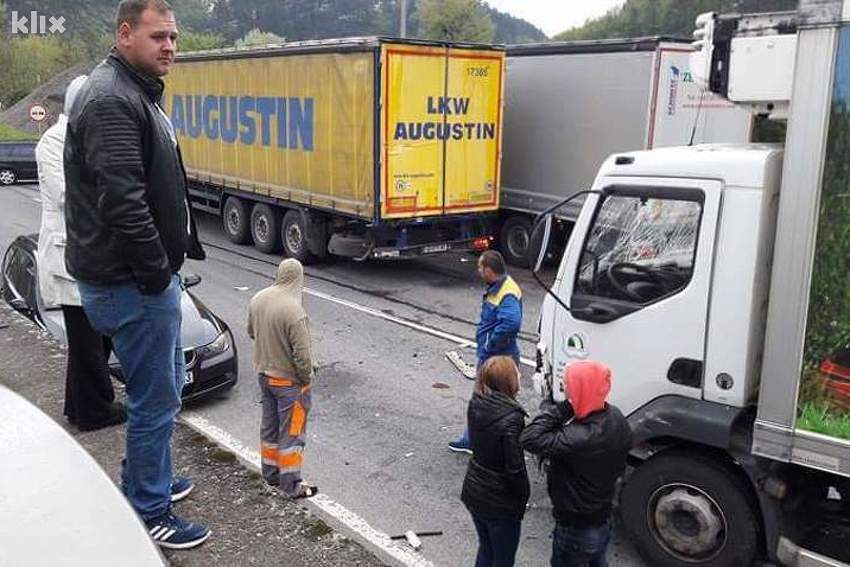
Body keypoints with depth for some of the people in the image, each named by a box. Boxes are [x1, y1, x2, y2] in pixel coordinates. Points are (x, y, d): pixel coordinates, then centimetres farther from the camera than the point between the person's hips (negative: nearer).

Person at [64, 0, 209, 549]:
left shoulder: (138, 93, 16)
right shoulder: (111, 101, -19)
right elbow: (122, 202, -27)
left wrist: (182, 245, 15)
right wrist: (156, 272, -19)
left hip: (150, 275, 11)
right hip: (132, 282, -11)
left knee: (166, 385, 23)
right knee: (156, 398, 1)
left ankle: (147, 483, 40)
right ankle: (150, 515, 17)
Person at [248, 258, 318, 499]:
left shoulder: (257, 299, -5)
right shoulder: (293, 311, -29)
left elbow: (251, 332, 11)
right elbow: (302, 354, -25)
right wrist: (306, 378, -9)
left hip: (264, 373, 7)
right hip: (289, 380, -7)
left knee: (269, 426, 21)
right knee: (291, 433, 7)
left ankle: (270, 473, 36)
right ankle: (291, 485, 17)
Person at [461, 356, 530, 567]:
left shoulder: (476, 404, -8)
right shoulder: (511, 419, -29)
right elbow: (515, 469, -24)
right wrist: (523, 496, -8)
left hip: (474, 492, 6)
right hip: (500, 502, -6)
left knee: (486, 549, 27)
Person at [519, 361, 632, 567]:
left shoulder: (579, 439, -38)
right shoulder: (615, 418, -9)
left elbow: (529, 439, -38)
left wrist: (562, 410, -33)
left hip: (577, 529, -8)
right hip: (603, 519, 8)